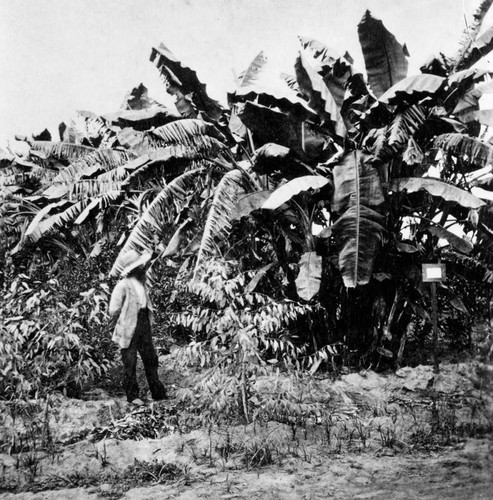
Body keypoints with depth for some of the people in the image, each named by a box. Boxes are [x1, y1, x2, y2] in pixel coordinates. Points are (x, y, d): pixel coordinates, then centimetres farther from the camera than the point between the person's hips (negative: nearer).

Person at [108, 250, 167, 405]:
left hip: (144, 327, 7)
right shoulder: (123, 285, -17)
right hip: (129, 330, -7)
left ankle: (158, 393, 20)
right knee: (130, 364, 4)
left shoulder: (141, 281, 8)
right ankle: (132, 396, 16)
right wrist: (124, 322, -2)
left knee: (151, 359, 11)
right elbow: (113, 311, -15)